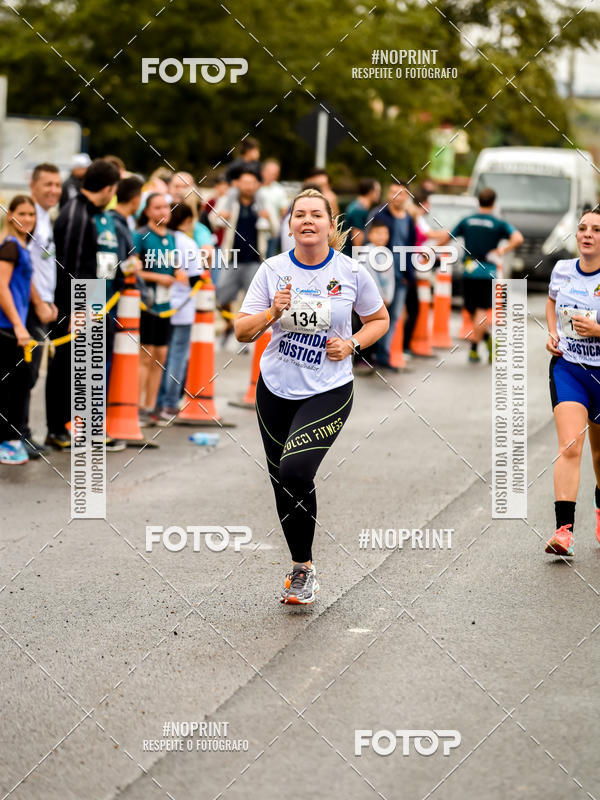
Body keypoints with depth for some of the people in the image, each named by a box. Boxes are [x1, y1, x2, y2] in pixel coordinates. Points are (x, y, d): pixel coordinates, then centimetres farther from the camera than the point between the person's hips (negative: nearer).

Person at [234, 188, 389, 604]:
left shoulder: (352, 272, -5)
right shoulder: (273, 269, -1)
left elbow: (379, 319, 10)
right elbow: (242, 332, -1)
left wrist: (352, 344, -8)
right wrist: (273, 313, -19)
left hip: (328, 392, -3)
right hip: (276, 390, 3)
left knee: (295, 471, -22)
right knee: (283, 485, 9)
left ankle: (304, 568, -4)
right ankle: (301, 565, 29)